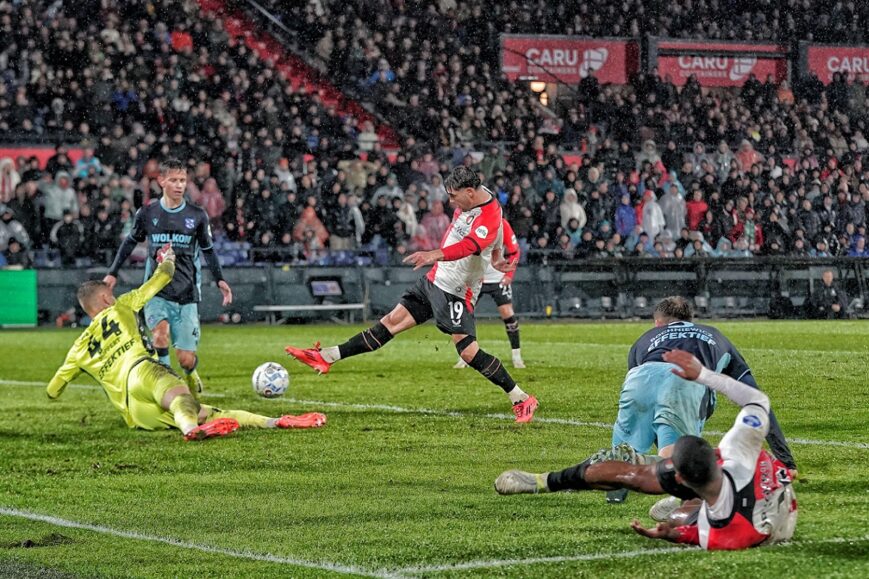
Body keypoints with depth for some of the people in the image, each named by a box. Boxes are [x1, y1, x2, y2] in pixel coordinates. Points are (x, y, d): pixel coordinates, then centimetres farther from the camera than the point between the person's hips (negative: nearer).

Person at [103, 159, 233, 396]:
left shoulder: (197, 216, 3)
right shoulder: (147, 213, 2)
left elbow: (207, 249, 16)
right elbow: (130, 242, 17)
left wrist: (220, 280, 7)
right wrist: (113, 273, 16)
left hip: (186, 294, 0)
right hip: (156, 293, 0)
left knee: (186, 358, -3)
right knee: (160, 332, -30)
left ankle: (191, 373, 33)